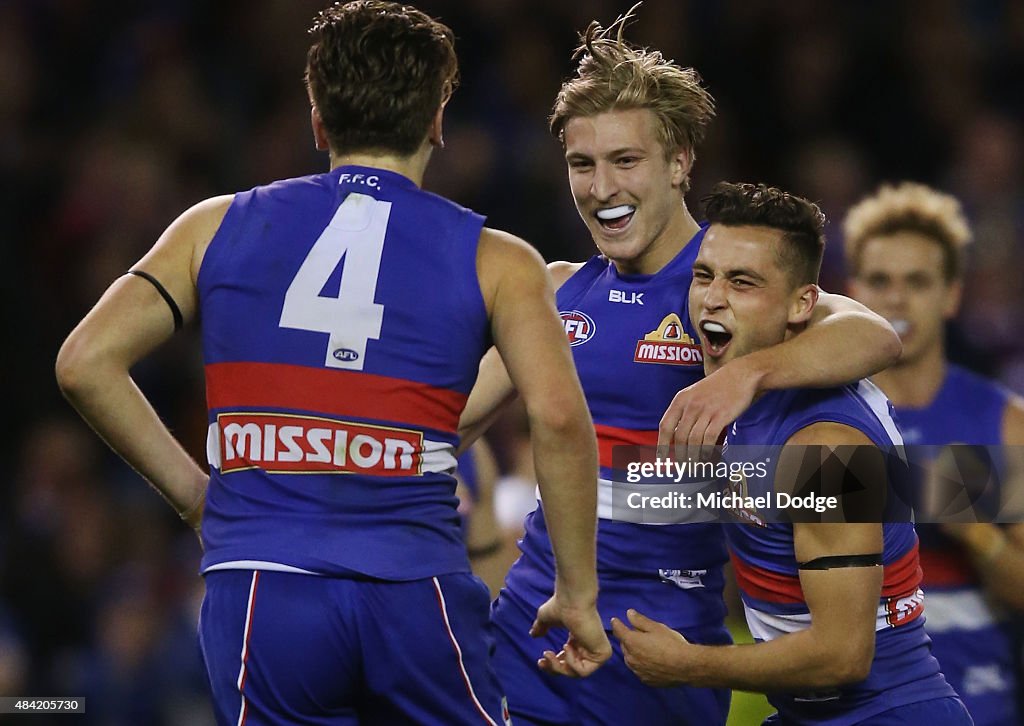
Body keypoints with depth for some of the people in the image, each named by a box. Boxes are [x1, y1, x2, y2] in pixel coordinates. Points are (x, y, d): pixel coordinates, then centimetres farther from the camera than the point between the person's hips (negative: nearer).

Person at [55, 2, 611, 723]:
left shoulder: (218, 228, 11)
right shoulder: (495, 262, 6)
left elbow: (86, 363, 5)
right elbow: (559, 417, -7)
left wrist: (190, 489, 14)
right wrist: (577, 592, 2)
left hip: (258, 595, 1)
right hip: (416, 593, -1)